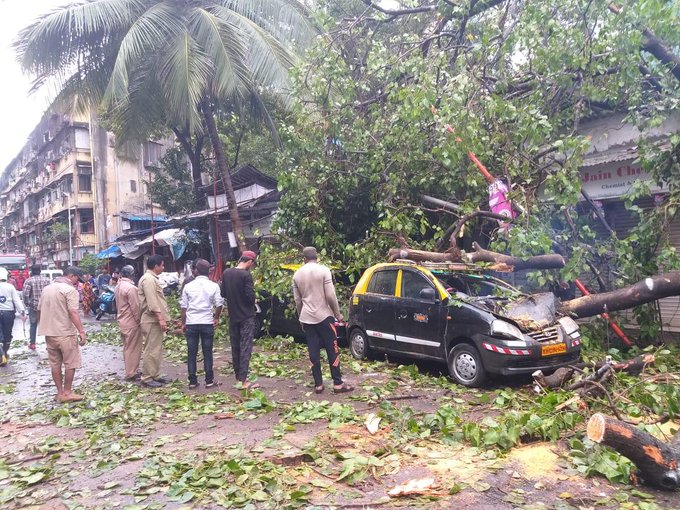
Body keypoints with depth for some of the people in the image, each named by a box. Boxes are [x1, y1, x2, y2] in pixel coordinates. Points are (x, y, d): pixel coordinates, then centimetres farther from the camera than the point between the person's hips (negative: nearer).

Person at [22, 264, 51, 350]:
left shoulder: (28, 281, -7)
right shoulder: (47, 280, -2)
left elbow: (26, 295, -12)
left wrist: (26, 304, 4)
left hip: (33, 306, -1)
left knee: (33, 325, 12)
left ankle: (32, 343, 17)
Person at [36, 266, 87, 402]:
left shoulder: (47, 288, 12)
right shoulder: (70, 290, -13)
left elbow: (39, 310, 18)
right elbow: (73, 312, -22)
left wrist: (43, 326, 30)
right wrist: (82, 331, -24)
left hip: (49, 333, 8)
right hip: (66, 333, -8)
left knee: (55, 364, 12)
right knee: (71, 364, 4)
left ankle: (60, 393, 19)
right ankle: (67, 393, 8)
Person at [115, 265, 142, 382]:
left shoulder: (118, 286, 9)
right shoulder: (131, 287, -20)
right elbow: (135, 307, -20)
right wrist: (138, 320, -11)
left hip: (122, 321, 9)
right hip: (132, 322, -9)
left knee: (127, 347, 17)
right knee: (133, 348, -1)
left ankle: (130, 371, 27)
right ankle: (131, 374, 4)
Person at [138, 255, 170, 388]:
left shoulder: (151, 278, 18)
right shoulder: (148, 279, -15)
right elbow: (152, 302, -22)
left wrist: (161, 319, 20)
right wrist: (161, 319, -24)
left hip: (155, 320, 10)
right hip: (152, 321, -10)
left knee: (156, 350, 14)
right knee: (152, 350, -5)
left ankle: (155, 375, 21)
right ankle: (147, 378, 1)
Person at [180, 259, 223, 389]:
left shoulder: (188, 286, 3)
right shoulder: (213, 286, -1)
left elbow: (183, 306, 5)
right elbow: (219, 304, -2)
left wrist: (183, 323, 14)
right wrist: (216, 317, 15)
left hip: (191, 323, 1)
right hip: (207, 323, -1)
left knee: (192, 353, 7)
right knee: (207, 353, 7)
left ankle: (192, 381, 11)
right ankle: (209, 380, 11)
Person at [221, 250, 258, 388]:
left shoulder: (226, 273, 3)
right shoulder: (246, 275, -17)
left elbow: (223, 294, 10)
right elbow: (251, 296, -19)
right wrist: (252, 302, 2)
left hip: (233, 316, 6)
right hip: (246, 316, -6)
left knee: (235, 347, 14)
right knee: (246, 347, -4)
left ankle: (238, 376, 23)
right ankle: (243, 381, -7)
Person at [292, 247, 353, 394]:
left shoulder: (297, 274, 6)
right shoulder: (323, 270, -8)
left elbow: (297, 300, 10)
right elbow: (330, 296, -12)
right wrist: (338, 314, -1)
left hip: (306, 318, 4)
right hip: (324, 316, -4)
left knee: (313, 352, 8)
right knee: (332, 350, 4)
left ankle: (318, 384, 11)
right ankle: (338, 383, 6)